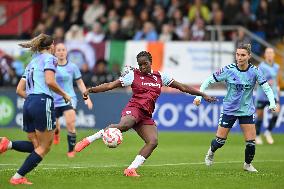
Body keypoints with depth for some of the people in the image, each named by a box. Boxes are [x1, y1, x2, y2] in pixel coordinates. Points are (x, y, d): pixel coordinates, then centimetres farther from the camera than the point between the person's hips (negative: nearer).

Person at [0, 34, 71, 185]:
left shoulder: (32, 62, 24)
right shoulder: (49, 58, 1)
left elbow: (19, 90, 19)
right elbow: (50, 81, -15)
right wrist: (64, 94, -2)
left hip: (28, 104, 8)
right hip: (43, 103, -8)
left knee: (35, 145, 13)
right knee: (44, 147, 1)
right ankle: (18, 177, -4)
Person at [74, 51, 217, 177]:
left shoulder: (160, 77, 17)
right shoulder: (133, 75, 5)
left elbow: (182, 87, 21)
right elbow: (110, 85, 0)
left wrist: (203, 95, 21)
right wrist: (91, 90, -12)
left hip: (146, 116, 5)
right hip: (134, 108, -5)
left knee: (153, 141, -19)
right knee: (123, 126, -39)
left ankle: (131, 169, -16)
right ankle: (89, 140, -33)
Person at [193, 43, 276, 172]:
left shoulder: (254, 71, -10)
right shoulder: (229, 70, -13)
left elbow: (267, 88, -8)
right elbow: (209, 81, -6)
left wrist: (272, 103, -24)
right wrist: (199, 95, -15)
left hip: (247, 111, 1)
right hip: (229, 109, -1)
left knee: (251, 142, -5)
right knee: (220, 140, 3)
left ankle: (248, 164, 24)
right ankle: (211, 152, 39)